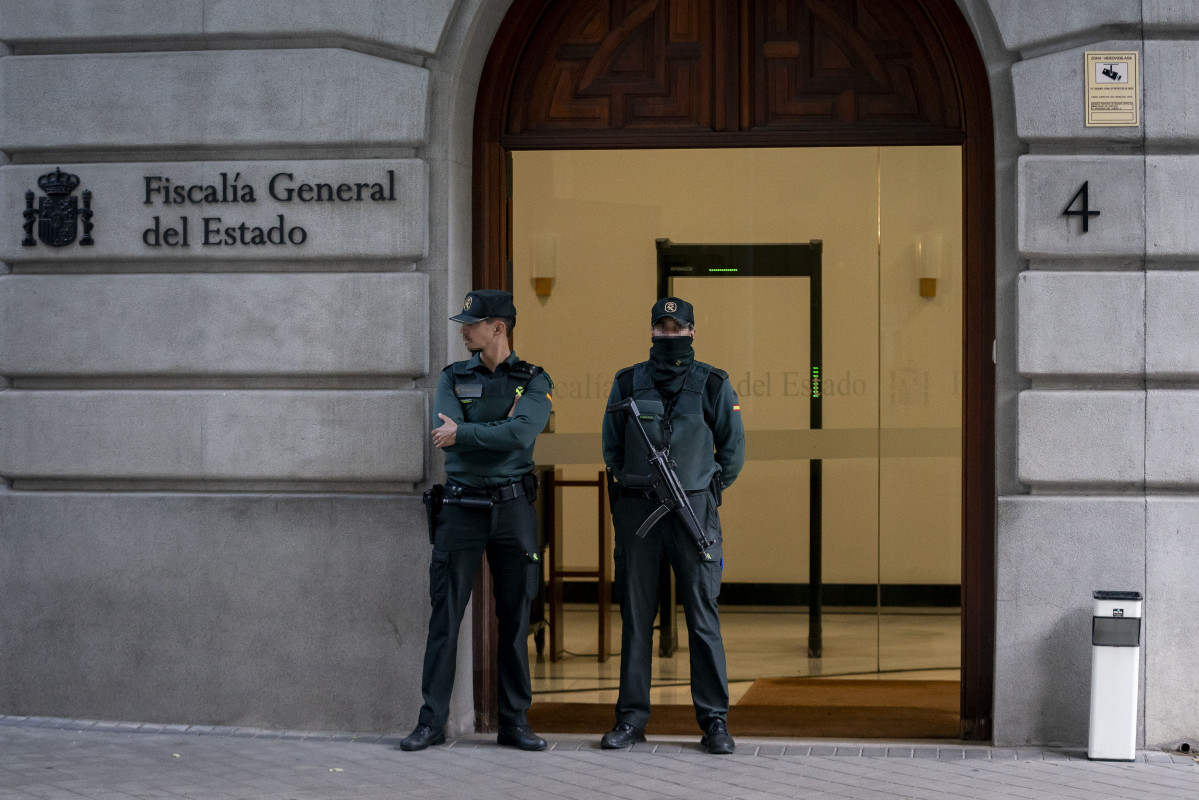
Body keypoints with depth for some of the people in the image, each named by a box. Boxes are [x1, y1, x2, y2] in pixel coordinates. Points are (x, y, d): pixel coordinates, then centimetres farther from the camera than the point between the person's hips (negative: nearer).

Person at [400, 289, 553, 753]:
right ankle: (432, 722, 4)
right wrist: (499, 429, -12)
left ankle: (514, 722, 11)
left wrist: (464, 432, -13)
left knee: (515, 619, 4)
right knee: (445, 617, -1)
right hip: (461, 506, 1)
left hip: (513, 507, -1)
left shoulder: (535, 382, 1)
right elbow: (447, 435, -9)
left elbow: (521, 434, -18)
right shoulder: (453, 378, 7)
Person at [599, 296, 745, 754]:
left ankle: (714, 720, 2)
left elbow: (733, 449, 11)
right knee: (636, 617, 4)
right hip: (636, 510, 2)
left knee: (703, 617, -3)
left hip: (693, 510, -2)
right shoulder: (627, 383, 8)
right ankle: (632, 718, 9)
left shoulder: (712, 384, 3)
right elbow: (611, 447, 18)